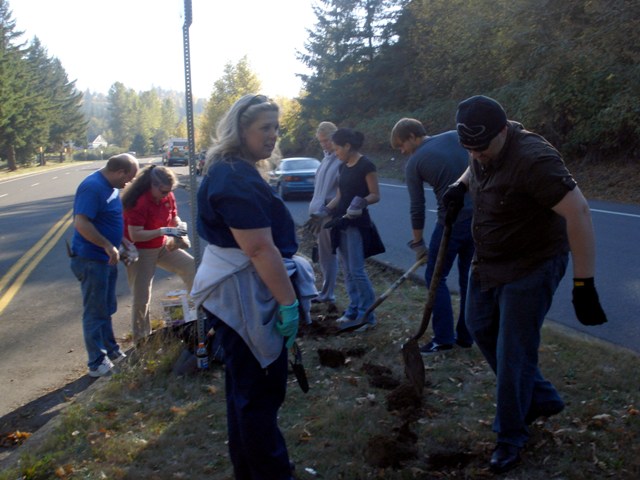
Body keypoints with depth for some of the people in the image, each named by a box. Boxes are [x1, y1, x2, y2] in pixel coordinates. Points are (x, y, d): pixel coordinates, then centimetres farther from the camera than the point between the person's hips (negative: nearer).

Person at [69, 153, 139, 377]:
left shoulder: (111, 186, 7)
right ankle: (97, 363, 11)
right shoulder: (93, 187, -22)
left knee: (106, 309, 20)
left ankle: (111, 351, 34)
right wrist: (108, 245, -26)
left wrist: (123, 244, 13)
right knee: (95, 313, 1)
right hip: (91, 260, -9)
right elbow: (81, 223, -29)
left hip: (105, 259, 9)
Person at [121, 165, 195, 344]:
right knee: (141, 298, -4)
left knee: (191, 266, 4)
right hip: (141, 252, -7)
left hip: (163, 247, 7)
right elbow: (135, 235, -31)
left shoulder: (168, 196, -7)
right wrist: (163, 231, -35)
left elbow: (174, 216, 10)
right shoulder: (138, 202, -28)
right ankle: (141, 339, 14)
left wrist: (180, 225, -14)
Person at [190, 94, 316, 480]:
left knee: (245, 389, 20)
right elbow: (260, 248, -27)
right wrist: (289, 302, -24)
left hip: (240, 292, 11)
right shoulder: (236, 178, -21)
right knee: (261, 392, 1)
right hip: (248, 296, -11)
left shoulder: (234, 171, 14)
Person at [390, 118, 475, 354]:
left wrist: (417, 242, 13)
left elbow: (417, 207, 4)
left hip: (452, 220, -5)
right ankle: (465, 335, 22)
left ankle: (443, 338, 7)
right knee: (469, 277, 16)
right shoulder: (457, 136, 9)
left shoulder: (414, 163, 0)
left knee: (435, 277, 9)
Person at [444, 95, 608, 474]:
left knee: (513, 354, -2)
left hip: (531, 267, -9)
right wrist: (461, 185, -2)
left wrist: (584, 284, -35)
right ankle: (542, 398, 34)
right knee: (481, 329, 19)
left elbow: (578, 212, -34)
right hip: (489, 264, 9)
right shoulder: (484, 147, -4)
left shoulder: (532, 159, -31)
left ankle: (511, 437, 19)